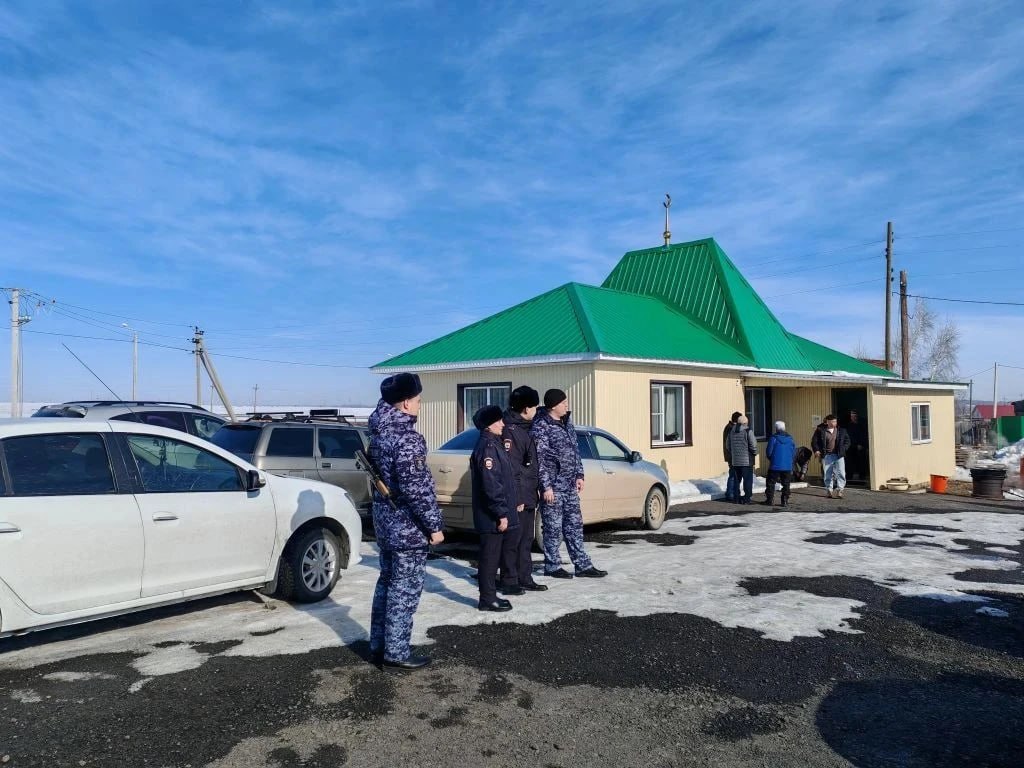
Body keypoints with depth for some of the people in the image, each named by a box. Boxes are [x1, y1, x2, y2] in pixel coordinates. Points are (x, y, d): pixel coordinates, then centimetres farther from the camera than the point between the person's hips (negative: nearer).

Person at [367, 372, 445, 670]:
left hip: (384, 516, 10)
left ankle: (379, 645, 27)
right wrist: (433, 525, -17)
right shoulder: (408, 438, -22)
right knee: (405, 589, 1)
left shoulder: (379, 431, 4)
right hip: (407, 524, -9)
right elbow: (416, 489, -23)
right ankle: (396, 652, 10)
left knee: (387, 582, 18)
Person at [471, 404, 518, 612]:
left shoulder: (493, 444, 15)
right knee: (490, 556, -2)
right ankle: (488, 599, 7)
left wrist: (505, 511, 22)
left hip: (496, 514, 10)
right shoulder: (487, 447, -18)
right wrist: (501, 514, -21)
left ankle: (490, 596, 26)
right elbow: (490, 485, -23)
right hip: (492, 516, -10)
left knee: (499, 553, 17)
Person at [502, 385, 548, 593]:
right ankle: (508, 582, 7)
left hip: (528, 496, 10)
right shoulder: (510, 430, -17)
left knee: (526, 540, 15)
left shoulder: (524, 427, 14)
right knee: (513, 540, -1)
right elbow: (512, 468, -21)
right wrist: (518, 498, -21)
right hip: (518, 498, -10)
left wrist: (536, 488, 19)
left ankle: (525, 579, 24)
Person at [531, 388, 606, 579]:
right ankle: (552, 566, 15)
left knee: (574, 525, 12)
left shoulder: (567, 422, 12)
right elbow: (539, 459, -15)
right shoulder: (540, 426, -13)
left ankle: (583, 565, 18)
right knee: (554, 527, 2)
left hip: (570, 485, 8)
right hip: (553, 486, -8)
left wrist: (579, 475, 14)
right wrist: (546, 486, -17)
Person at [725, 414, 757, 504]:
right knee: (748, 480, 2)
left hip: (734, 461, 5)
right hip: (747, 460, -5)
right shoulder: (748, 431, -11)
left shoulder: (731, 431, 8)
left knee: (736, 480, 14)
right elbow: (753, 445, -13)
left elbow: (728, 446, 13)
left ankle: (737, 498, 16)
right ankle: (746, 498, 1)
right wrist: (754, 453, 4)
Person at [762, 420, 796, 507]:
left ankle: (769, 500, 6)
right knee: (786, 484, 10)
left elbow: (768, 452, -7)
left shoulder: (773, 438, -10)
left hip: (775, 465, -3)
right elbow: (794, 453, 7)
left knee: (771, 484, 6)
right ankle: (785, 501, 8)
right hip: (787, 467, 3)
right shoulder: (791, 439, 3)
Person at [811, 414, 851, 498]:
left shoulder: (841, 430, 7)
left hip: (839, 455, 1)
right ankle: (829, 491, 13)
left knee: (841, 473, -9)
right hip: (827, 456, -1)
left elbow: (847, 440, 17)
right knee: (828, 475, 4)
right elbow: (814, 441, 5)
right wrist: (816, 450, -7)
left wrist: (844, 449, 3)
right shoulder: (820, 430, 1)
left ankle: (839, 490, -5)